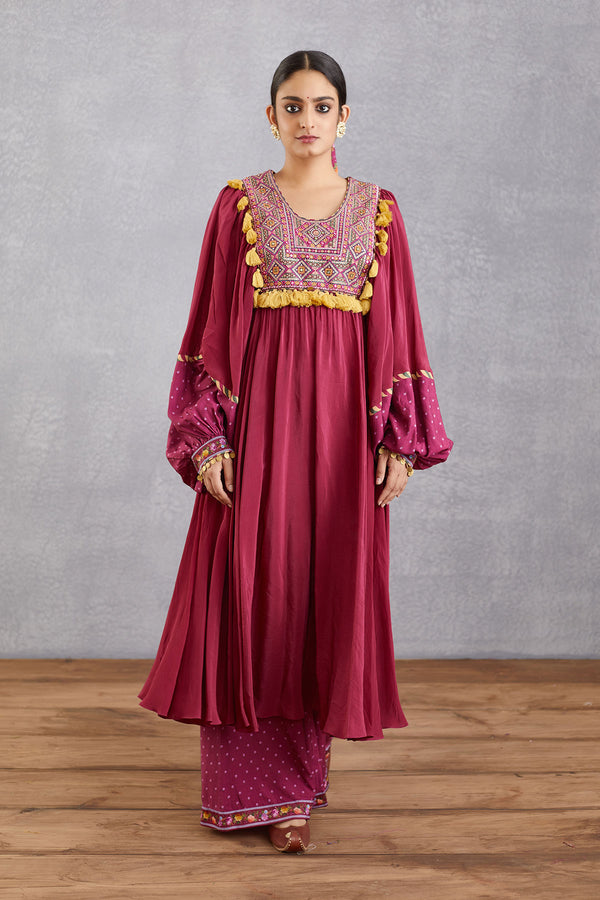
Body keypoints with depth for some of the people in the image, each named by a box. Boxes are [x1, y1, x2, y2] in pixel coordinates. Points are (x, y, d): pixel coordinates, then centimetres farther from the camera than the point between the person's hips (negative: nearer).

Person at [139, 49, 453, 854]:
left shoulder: (378, 209, 8)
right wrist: (207, 438, -7)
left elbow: (397, 329, 7)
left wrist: (401, 442, 0)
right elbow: (210, 326, 2)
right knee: (249, 591, -1)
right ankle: (248, 786, 11)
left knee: (327, 593, 3)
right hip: (258, 408, -1)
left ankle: (298, 784, 16)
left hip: (344, 413, 1)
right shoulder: (240, 204, 5)